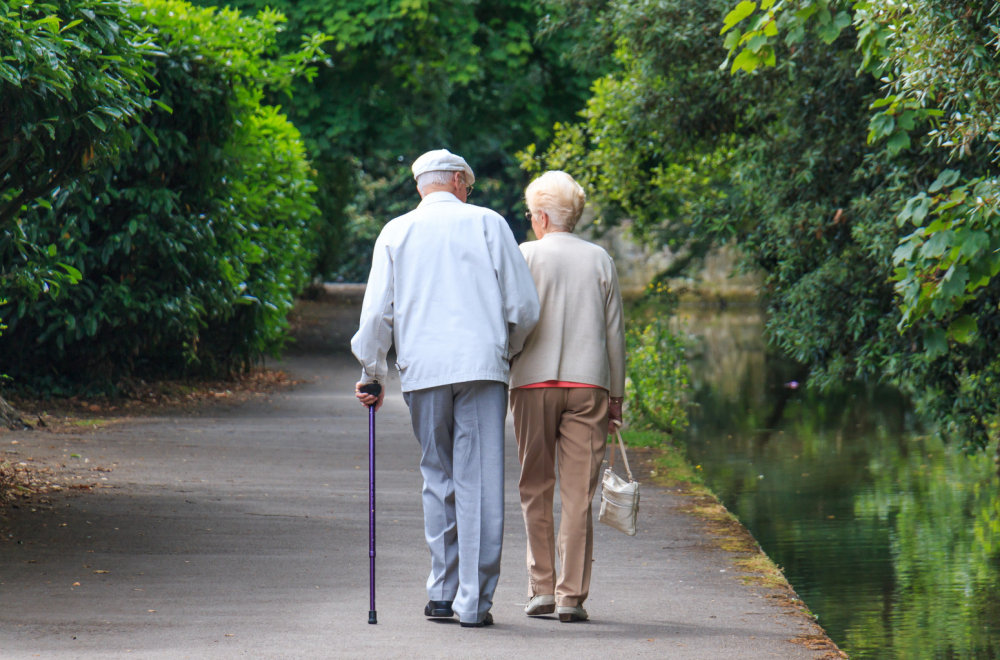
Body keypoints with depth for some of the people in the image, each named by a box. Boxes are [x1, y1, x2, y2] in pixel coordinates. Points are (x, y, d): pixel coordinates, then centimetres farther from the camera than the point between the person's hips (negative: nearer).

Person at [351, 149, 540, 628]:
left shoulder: (396, 232, 10)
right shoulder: (487, 224, 6)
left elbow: (377, 313, 6)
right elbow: (524, 305, 3)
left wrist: (371, 373, 19)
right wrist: (509, 349, 22)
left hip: (422, 371, 2)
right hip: (481, 364, -2)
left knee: (438, 480, 13)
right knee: (480, 483, -2)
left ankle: (443, 593, 13)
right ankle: (474, 601, -5)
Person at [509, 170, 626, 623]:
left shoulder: (526, 256, 0)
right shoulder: (600, 260, 8)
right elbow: (614, 332, 9)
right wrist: (616, 396, 15)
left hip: (534, 382, -1)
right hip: (588, 383, 1)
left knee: (536, 490, 8)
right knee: (578, 494, 1)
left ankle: (541, 589, 7)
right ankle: (571, 596, -2)